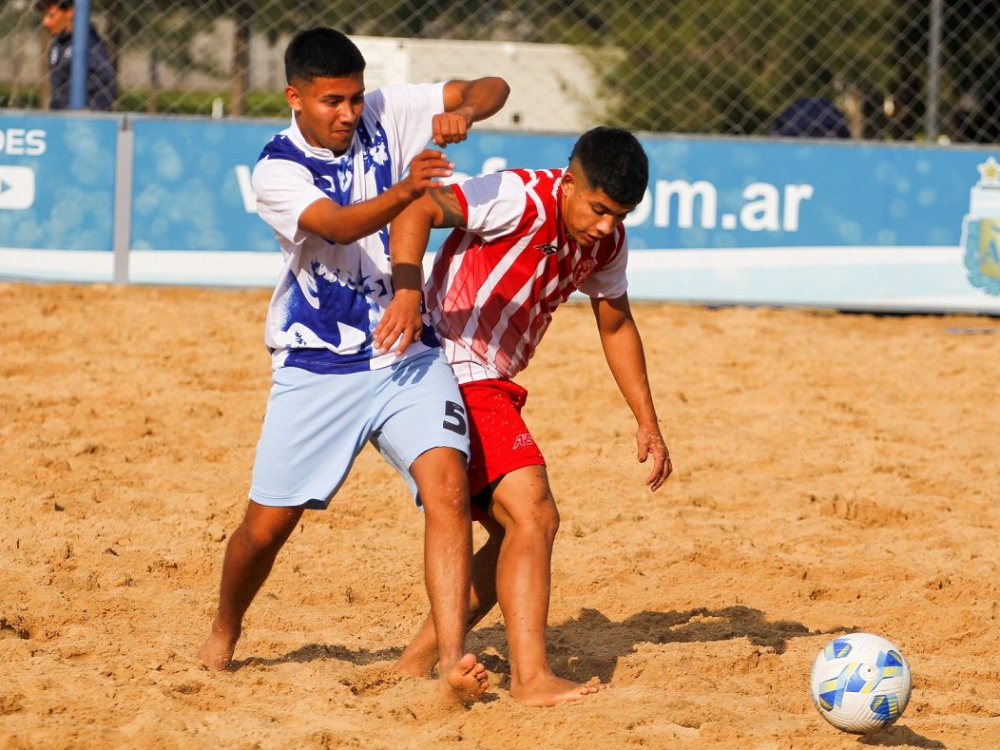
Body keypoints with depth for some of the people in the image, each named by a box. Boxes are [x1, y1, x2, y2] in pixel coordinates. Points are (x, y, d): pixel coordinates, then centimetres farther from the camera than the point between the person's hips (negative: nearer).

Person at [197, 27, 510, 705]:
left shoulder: (387, 115, -2)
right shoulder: (276, 171, -13)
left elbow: (492, 88, -1)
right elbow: (338, 225, -32)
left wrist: (465, 110, -25)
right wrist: (405, 191, -51)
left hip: (408, 355, 2)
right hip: (317, 368, -2)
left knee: (448, 486, -22)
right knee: (267, 526, 3)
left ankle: (454, 661, -30)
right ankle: (224, 637, 34)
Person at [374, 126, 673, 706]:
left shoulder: (607, 242, 6)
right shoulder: (522, 199, -19)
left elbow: (616, 326, 22)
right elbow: (418, 209, -29)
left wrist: (647, 422, 19)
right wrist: (407, 293, -44)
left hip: (494, 387, 10)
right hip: (455, 374, -10)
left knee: (519, 533, 14)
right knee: (533, 517, -19)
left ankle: (419, 661, 19)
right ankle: (532, 679, -22)